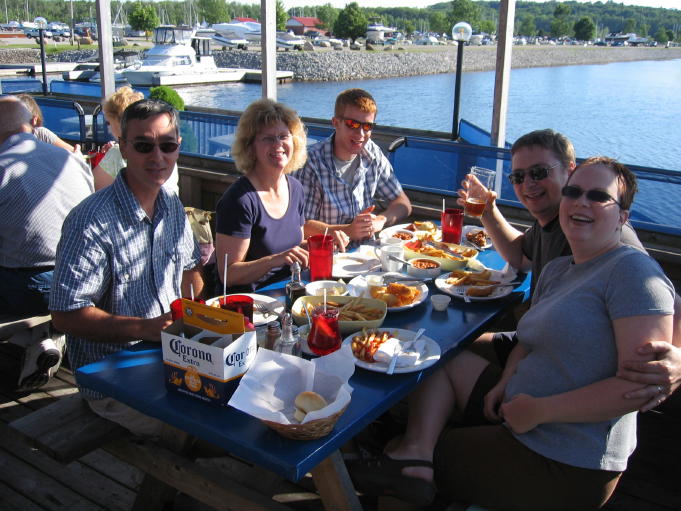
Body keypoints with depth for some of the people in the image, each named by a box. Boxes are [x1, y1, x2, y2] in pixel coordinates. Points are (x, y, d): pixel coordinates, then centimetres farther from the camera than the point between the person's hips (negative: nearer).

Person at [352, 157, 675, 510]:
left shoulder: (633, 270, -18)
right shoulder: (556, 270, 9)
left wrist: (539, 410, -22)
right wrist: (507, 381, -4)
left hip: (566, 467, -9)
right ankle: (414, 455, -13)